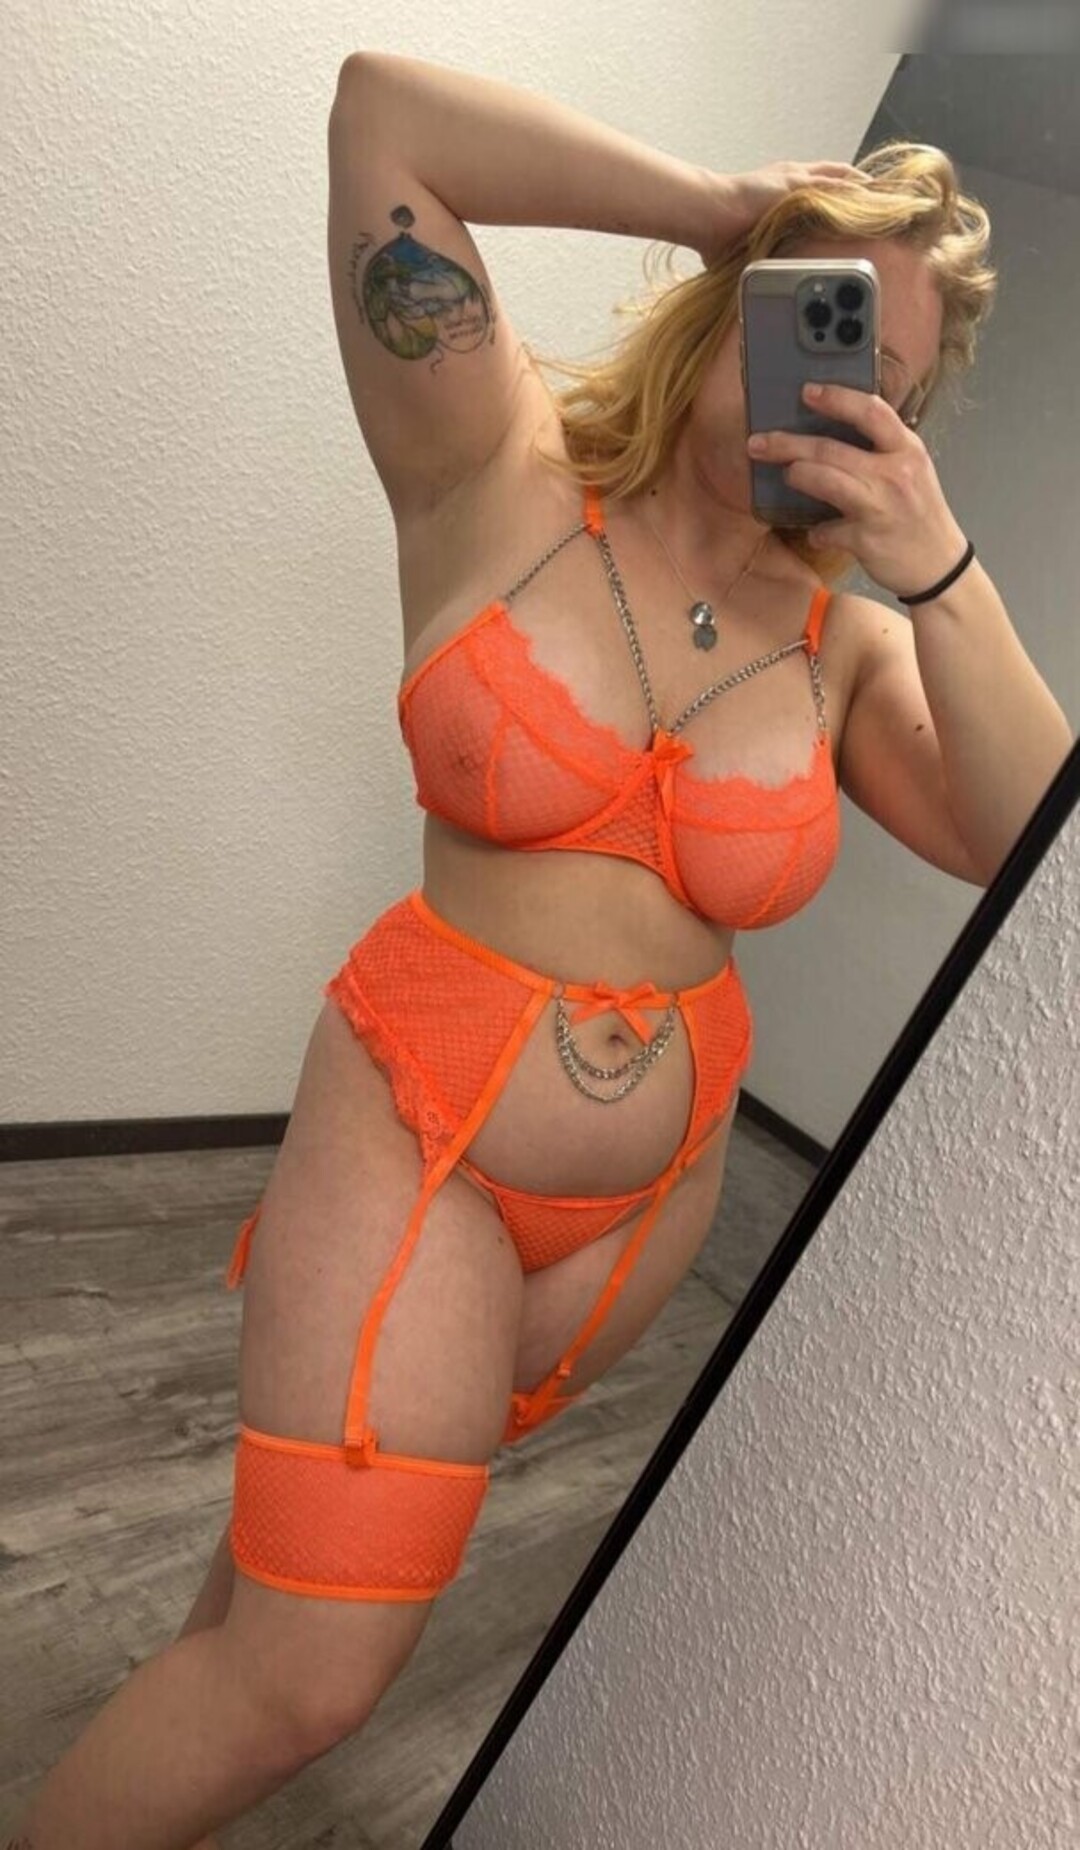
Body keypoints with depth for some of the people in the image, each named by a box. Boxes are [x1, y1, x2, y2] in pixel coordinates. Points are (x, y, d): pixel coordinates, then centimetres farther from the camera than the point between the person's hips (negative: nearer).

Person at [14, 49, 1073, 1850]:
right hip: (417, 1125, -4)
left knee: (368, 1484, 24)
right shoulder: (499, 482, -10)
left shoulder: (843, 634, -2)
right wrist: (730, 205, -16)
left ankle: (191, 1683, 54)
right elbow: (383, 105, -19)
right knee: (310, 1678, -5)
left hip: (654, 1184, 4)